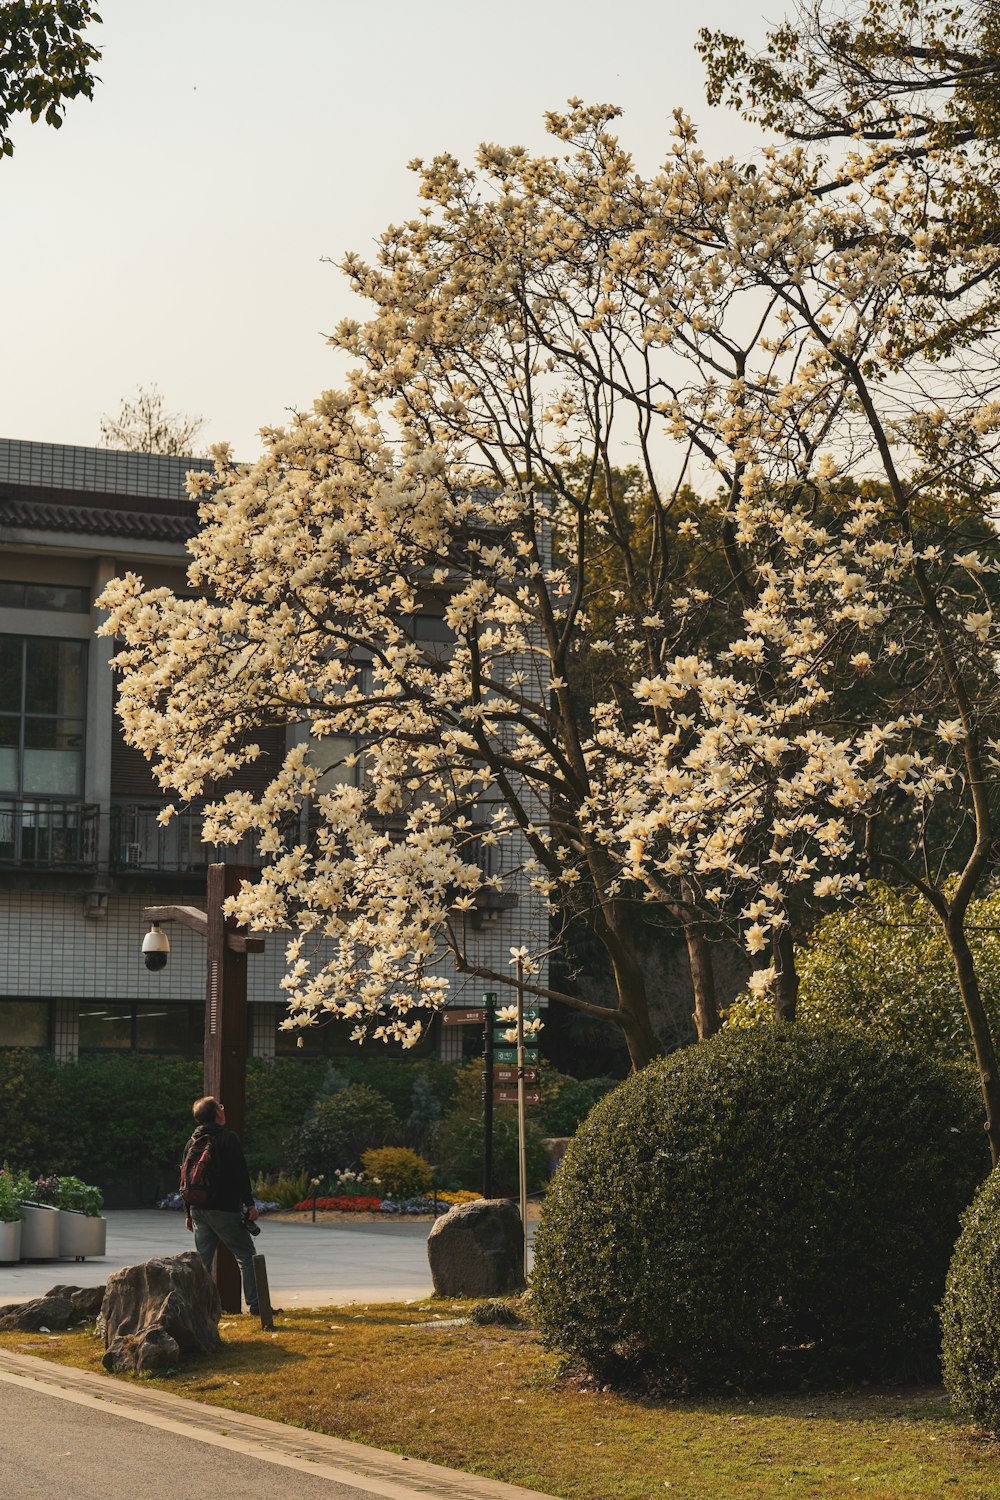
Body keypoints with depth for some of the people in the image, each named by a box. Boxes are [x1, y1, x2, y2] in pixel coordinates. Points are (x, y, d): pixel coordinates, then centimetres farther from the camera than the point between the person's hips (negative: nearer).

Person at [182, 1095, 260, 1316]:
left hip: (199, 1210, 6)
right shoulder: (228, 1138, -7)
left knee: (203, 1259, 10)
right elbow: (240, 1174, -13)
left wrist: (189, 1213, 22)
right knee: (246, 1255, 0)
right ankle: (255, 1304, -4)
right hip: (225, 1209, -6)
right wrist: (250, 1204, -10)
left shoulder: (192, 1142, 12)